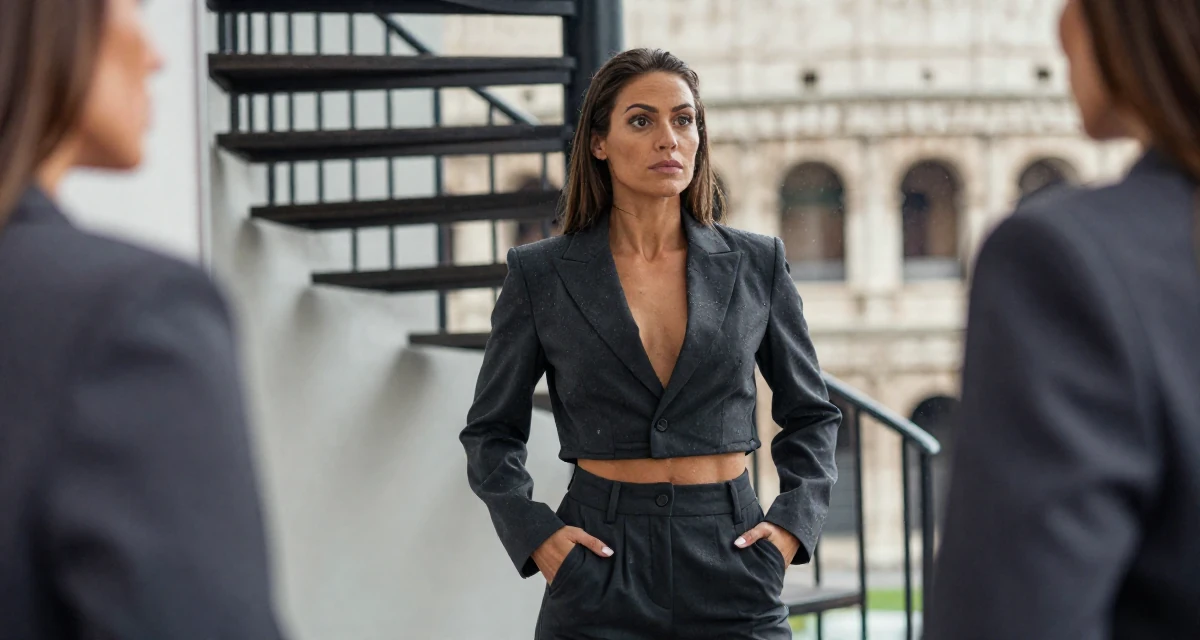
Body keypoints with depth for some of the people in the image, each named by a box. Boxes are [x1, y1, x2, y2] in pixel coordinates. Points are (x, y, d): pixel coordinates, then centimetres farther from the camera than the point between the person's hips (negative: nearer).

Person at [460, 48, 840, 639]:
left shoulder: (756, 265, 5)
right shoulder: (541, 275, 2)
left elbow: (811, 416, 16)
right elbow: (491, 432, 9)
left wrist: (792, 524, 2)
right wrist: (533, 533, -5)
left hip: (732, 565, 1)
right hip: (600, 567, -1)